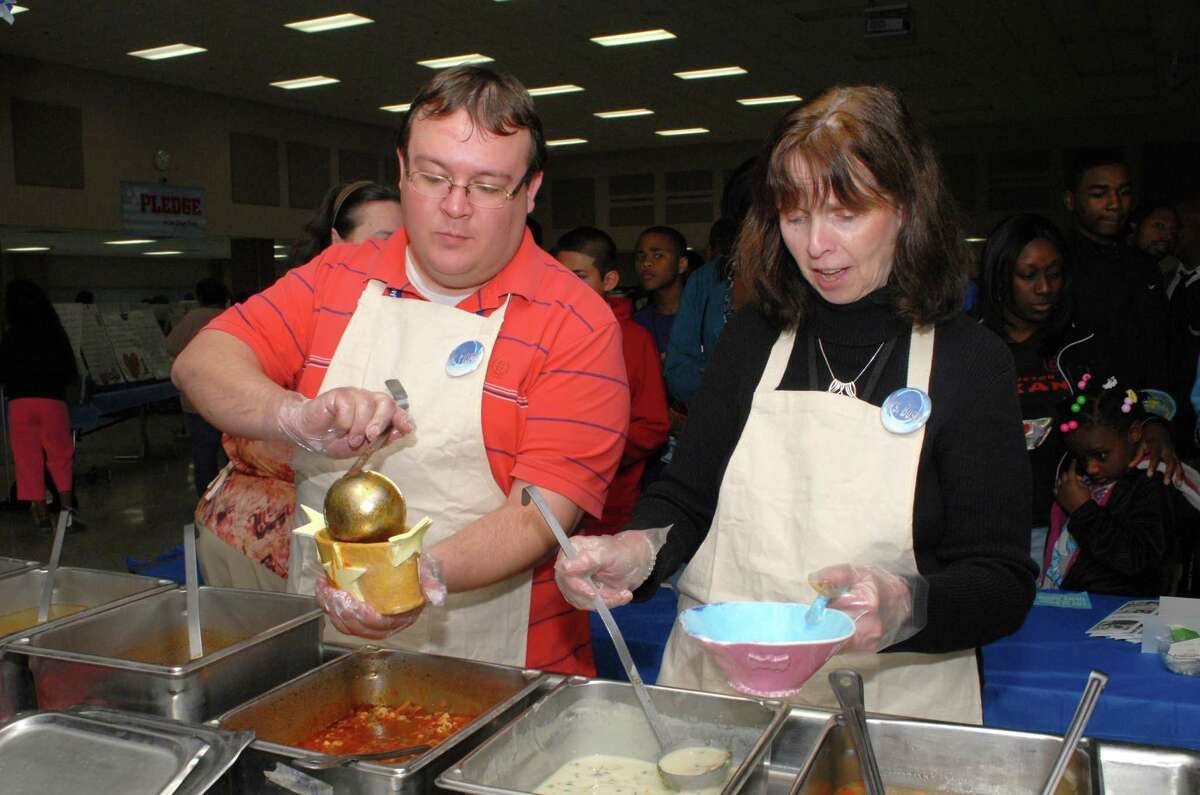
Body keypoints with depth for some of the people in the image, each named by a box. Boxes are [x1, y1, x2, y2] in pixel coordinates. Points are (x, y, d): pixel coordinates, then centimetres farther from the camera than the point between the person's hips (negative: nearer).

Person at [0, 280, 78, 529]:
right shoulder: (55, 334, 0)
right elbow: (71, 374, 4)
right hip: (53, 401, 0)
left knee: (28, 458, 6)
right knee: (60, 455, 10)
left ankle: (40, 512, 6)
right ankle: (66, 505, -3)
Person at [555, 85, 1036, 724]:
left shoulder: (971, 360, -2)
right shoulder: (751, 339, 7)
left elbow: (1003, 583, -4)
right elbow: (684, 498, 10)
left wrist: (904, 605, -24)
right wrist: (639, 550, -12)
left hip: (889, 702, -1)